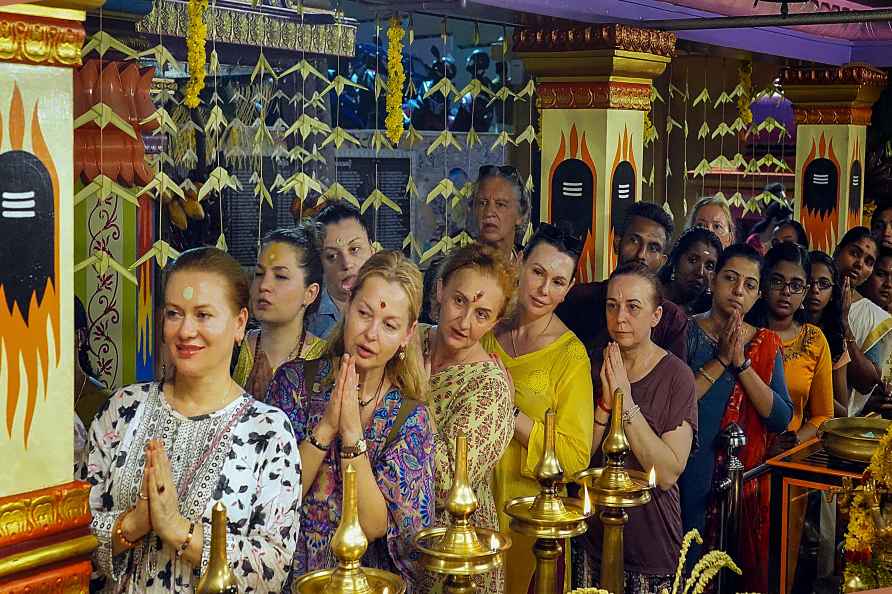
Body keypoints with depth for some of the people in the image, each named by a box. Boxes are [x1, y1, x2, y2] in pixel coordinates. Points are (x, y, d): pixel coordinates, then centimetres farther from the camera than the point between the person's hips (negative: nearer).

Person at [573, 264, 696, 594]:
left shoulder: (676, 376, -13)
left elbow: (667, 474, -21)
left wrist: (626, 403, -25)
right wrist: (605, 402, -21)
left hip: (650, 542, -3)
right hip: (592, 537, 4)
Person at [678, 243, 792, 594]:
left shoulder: (766, 344, 5)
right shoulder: (686, 333, -5)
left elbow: (781, 420, -5)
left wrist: (742, 363, -13)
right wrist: (721, 361, -17)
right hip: (688, 479, -3)